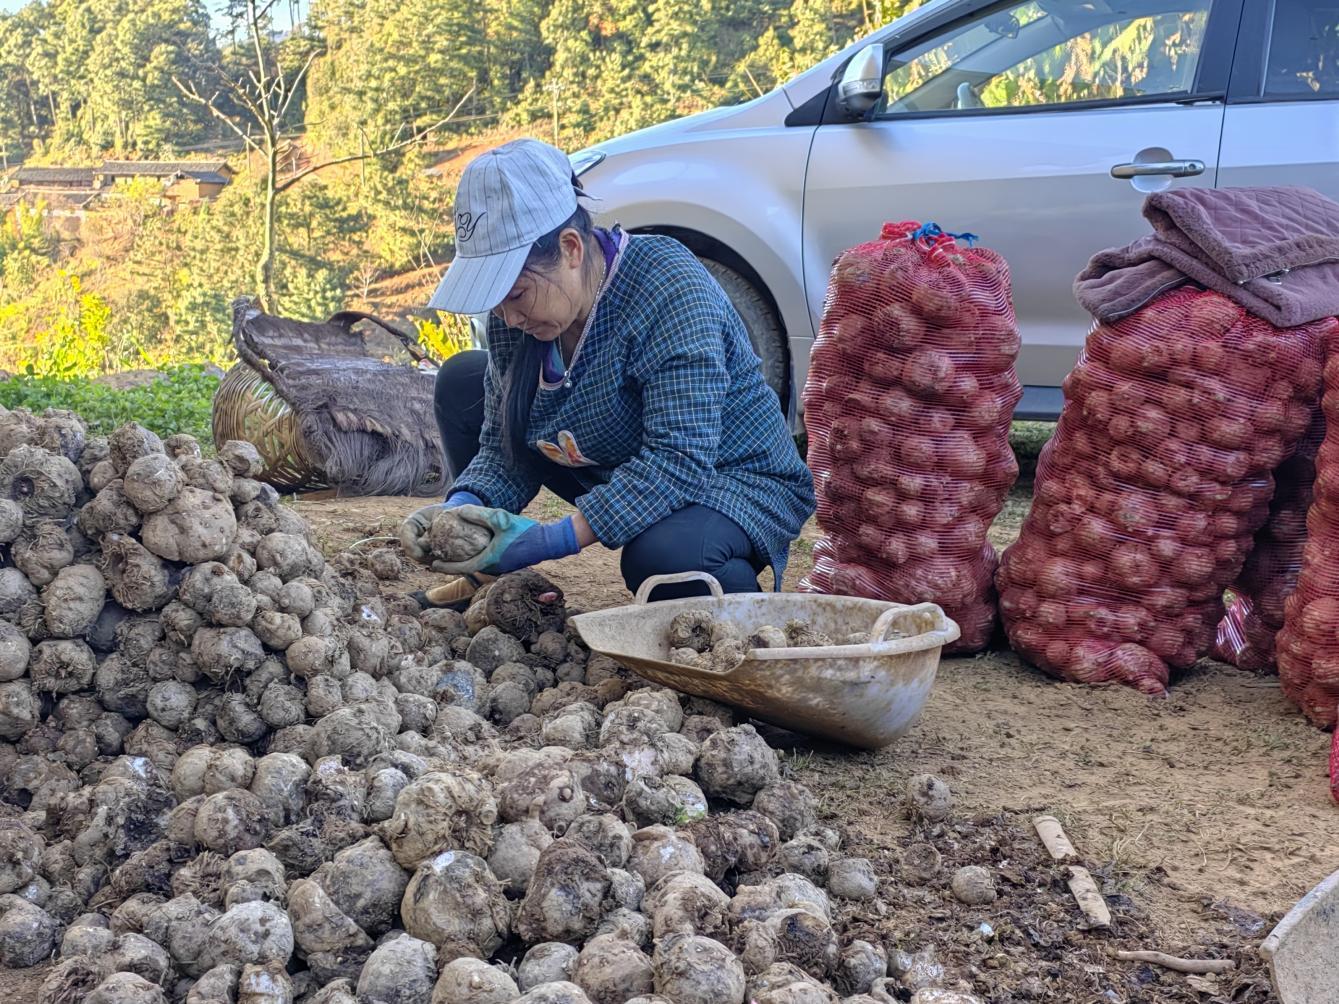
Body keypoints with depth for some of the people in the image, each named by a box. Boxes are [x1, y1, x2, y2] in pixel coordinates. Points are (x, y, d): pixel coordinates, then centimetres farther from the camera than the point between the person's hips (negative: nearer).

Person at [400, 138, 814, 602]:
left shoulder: (671, 290, -29)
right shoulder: (515, 306, -7)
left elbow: (679, 462, -36)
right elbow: (503, 445, -1)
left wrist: (557, 539, -41)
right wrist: (460, 507, -23)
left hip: (731, 480, -7)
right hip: (620, 472, 7)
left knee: (664, 555, -42)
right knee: (461, 380, 3)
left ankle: (737, 594, -6)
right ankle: (491, 571, 12)